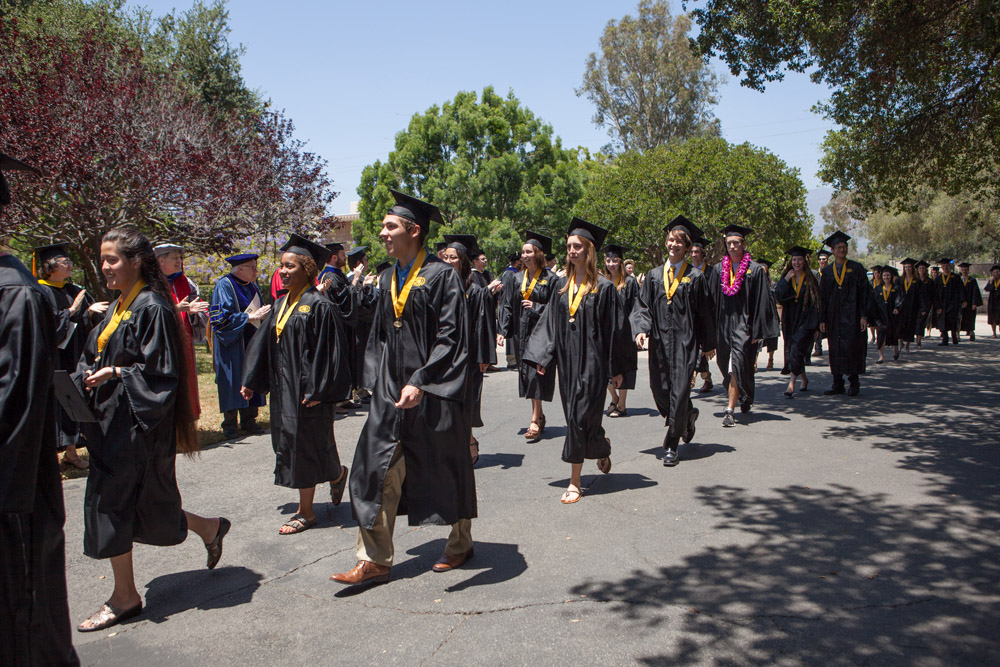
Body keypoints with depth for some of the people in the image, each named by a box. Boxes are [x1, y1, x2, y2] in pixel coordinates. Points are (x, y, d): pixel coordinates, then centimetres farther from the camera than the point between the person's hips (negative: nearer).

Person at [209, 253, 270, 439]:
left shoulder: (252, 286, 13)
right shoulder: (225, 285, -10)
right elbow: (222, 317, -17)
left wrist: (263, 315, 3)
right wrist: (249, 317, -19)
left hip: (251, 342, 7)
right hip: (232, 344, -6)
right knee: (233, 383, -2)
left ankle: (248, 421, 16)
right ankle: (229, 425, 8)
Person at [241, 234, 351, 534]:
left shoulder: (319, 305, -13)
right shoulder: (281, 304, 11)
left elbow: (327, 350, -16)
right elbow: (264, 344, 14)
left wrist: (316, 390, -18)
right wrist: (251, 381, 10)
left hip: (307, 388, -8)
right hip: (283, 388, 8)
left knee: (306, 445, 2)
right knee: (290, 443, 13)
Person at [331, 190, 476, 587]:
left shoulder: (441, 276, -9)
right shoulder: (387, 279, 12)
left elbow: (451, 338, -15)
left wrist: (420, 382, -21)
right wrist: (378, 382, 10)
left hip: (433, 394, -6)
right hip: (391, 393, 6)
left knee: (445, 469, 9)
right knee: (378, 472, 1)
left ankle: (461, 543, 30)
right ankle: (375, 561, 9)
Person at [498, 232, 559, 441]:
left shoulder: (550, 278, -4)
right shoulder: (517, 279, 10)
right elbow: (507, 306, 9)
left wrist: (536, 307, -16)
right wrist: (502, 331, 0)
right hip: (521, 333, 5)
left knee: (537, 375, -10)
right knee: (526, 374, 9)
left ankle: (535, 421, -8)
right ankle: (539, 416, 22)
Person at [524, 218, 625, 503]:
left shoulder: (603, 287, -6)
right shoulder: (562, 285, 9)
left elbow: (612, 330, -5)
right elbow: (550, 321, 9)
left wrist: (615, 369, -4)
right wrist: (542, 357, 1)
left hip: (591, 360, -5)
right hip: (566, 359, 5)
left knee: (581, 417, -5)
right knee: (574, 415, 11)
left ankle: (575, 482, 7)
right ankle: (602, 446, 40)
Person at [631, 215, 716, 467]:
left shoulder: (695, 277, 0)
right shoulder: (654, 275, 9)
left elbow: (705, 313, 3)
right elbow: (643, 306, 5)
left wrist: (708, 344, 4)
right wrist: (641, 330, -12)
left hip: (684, 342, -4)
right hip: (659, 341, 4)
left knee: (679, 391, -7)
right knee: (659, 390, 8)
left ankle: (672, 445, 5)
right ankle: (688, 416, 40)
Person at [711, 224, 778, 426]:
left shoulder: (755, 270, -4)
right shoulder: (720, 269, 9)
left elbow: (761, 302, -5)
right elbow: (714, 299, 10)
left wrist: (757, 331, -10)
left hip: (744, 323, -5)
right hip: (724, 324, 5)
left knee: (737, 367, -13)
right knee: (727, 366, 15)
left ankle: (730, 410, -10)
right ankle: (745, 396, 40)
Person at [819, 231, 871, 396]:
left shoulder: (856, 268, 2)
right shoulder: (827, 271, 9)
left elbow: (864, 293, -1)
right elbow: (822, 296, 9)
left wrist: (864, 316, -10)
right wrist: (822, 319, 2)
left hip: (852, 316, -3)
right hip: (833, 317, 3)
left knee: (852, 346, -6)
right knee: (836, 349, 4)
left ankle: (854, 383, 4)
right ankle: (838, 384, 11)